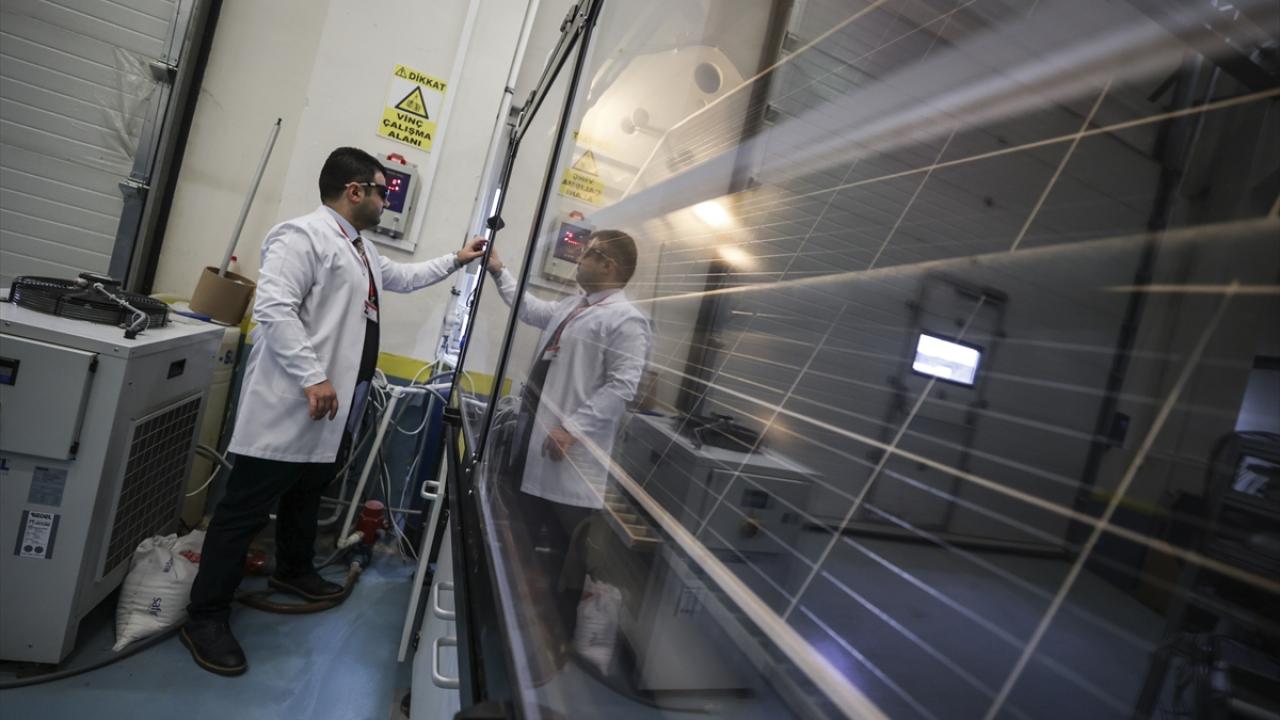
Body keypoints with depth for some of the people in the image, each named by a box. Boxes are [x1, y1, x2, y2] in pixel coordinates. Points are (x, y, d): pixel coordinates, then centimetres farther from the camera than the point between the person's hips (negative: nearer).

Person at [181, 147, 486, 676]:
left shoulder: (362, 251, 19)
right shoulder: (303, 235, -13)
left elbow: (402, 277, 37)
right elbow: (274, 308, -22)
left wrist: (454, 261, 34)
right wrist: (312, 377, -26)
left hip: (334, 407, 10)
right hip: (291, 404, -10)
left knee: (307, 494, 24)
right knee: (247, 508, 0)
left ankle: (293, 571, 44)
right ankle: (205, 617, 13)